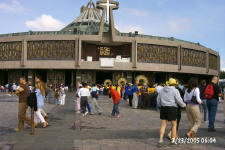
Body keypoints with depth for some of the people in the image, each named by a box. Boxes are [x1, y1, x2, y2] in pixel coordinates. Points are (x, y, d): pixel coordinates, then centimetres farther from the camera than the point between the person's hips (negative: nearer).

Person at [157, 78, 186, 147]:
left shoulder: (162, 90, 9)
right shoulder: (175, 90, -6)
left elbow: (158, 99, 11)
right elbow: (178, 100, -9)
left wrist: (160, 106, 27)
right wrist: (183, 105, 9)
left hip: (163, 108, 4)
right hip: (172, 108, -4)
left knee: (163, 125, 6)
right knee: (174, 124, 12)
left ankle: (160, 140, -3)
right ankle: (173, 140, 16)